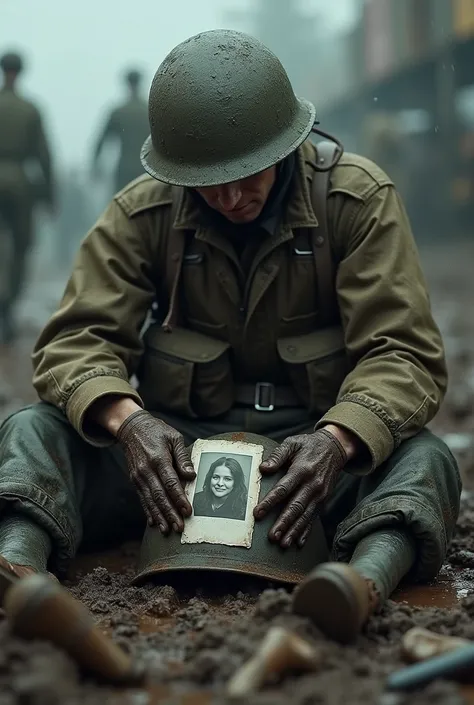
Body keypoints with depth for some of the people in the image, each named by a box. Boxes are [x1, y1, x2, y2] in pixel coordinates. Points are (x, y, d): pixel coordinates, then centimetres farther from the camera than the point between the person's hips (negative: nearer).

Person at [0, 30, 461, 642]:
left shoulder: (359, 197, -7)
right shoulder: (142, 211, -2)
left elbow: (405, 352, -12)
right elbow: (76, 339, -7)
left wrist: (337, 439, -34)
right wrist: (126, 420, -31)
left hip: (313, 443, -1)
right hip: (176, 443, 2)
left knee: (424, 459, -32)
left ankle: (369, 580, -60)